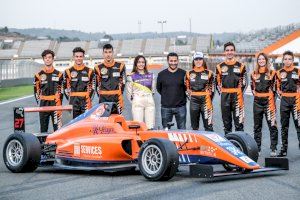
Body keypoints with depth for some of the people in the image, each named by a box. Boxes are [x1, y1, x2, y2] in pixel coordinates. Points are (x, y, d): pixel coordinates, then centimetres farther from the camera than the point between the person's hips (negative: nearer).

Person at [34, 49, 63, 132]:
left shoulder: (58, 74, 5)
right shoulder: (39, 75, 5)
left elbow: (61, 90, 7)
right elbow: (36, 90, 9)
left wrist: (59, 103, 2)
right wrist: (40, 102, 2)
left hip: (55, 104, -1)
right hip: (43, 104, 1)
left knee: (57, 127, -4)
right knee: (43, 127, 7)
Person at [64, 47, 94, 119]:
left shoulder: (89, 71, 8)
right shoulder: (68, 71, 7)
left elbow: (92, 87, 12)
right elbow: (66, 87, 10)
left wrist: (88, 98, 3)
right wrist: (70, 99, 4)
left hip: (86, 102, 0)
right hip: (74, 103, 0)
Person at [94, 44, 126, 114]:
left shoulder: (120, 66, 4)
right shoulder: (98, 68, 2)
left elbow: (122, 82, 10)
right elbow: (97, 84, 10)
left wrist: (119, 94, 6)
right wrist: (101, 95, 6)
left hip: (117, 99, 1)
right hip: (103, 100, 0)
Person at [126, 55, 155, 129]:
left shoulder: (151, 75, 13)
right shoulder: (131, 76, 3)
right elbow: (129, 92, 4)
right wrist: (134, 101, 8)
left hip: (149, 101, 3)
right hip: (137, 102, -3)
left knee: (150, 126, -2)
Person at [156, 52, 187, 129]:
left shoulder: (183, 74, 1)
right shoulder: (161, 74, 3)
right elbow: (158, 89, 15)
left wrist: (180, 95, 2)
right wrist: (167, 96, 8)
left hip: (180, 107, -1)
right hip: (166, 108, 1)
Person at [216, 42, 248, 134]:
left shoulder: (241, 66, 4)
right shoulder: (220, 67, 8)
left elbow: (244, 83, 9)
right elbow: (217, 83, 14)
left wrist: (239, 93, 3)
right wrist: (222, 93, 6)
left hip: (237, 97, -2)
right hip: (225, 98, 2)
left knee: (239, 122, -5)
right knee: (226, 121, 8)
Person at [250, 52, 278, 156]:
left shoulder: (272, 73, -1)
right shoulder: (254, 74, 10)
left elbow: (275, 87, 4)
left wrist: (270, 97, 2)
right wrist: (256, 95, 9)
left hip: (268, 101, -4)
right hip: (257, 102, 4)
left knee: (272, 125, -7)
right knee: (257, 126, 9)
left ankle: (273, 149, -4)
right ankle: (257, 148, 16)